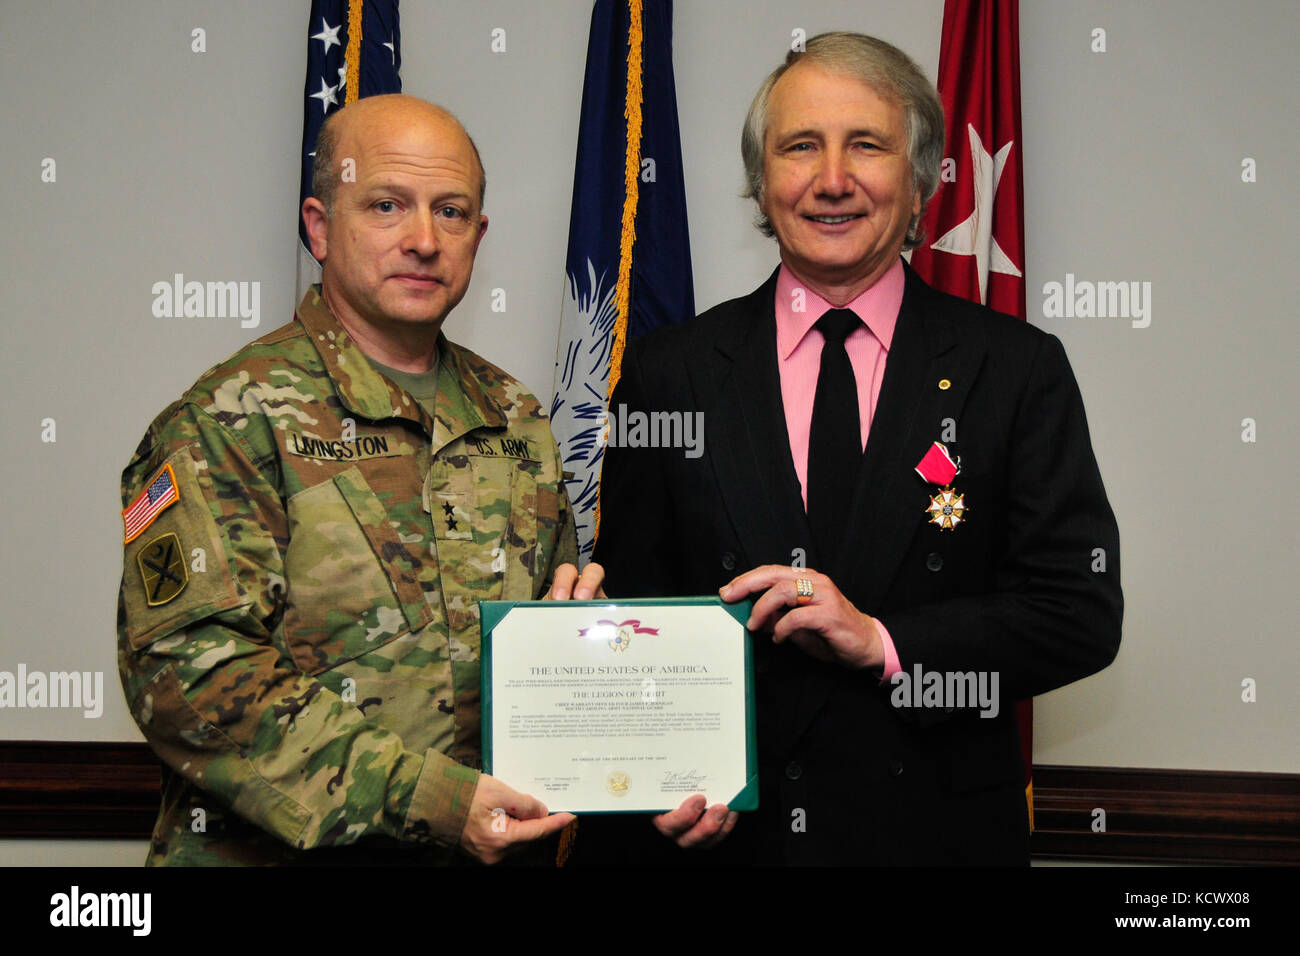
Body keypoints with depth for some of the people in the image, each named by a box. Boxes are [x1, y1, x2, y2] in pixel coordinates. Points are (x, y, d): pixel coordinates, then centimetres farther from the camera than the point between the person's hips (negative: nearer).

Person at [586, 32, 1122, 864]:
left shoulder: (1020, 372, -4)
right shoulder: (669, 376, -2)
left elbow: (1083, 611, -7)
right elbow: (630, 613, 0)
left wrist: (882, 641, -19)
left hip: (936, 827, 0)